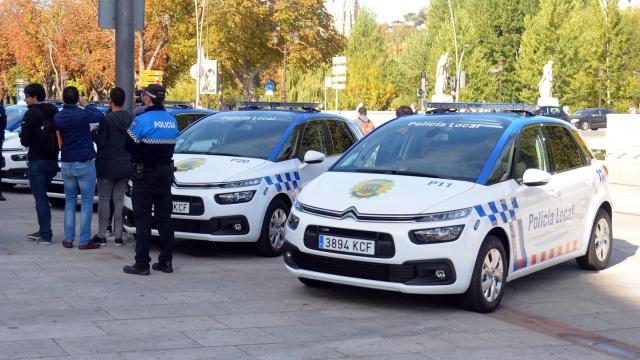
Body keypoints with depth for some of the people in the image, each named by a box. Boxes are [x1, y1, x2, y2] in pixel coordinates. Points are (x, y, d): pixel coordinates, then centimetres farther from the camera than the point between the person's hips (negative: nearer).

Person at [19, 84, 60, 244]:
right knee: (42, 196, 18)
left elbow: (25, 140, -10)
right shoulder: (54, 112, 4)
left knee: (40, 198, -2)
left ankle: (46, 235, -4)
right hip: (52, 160, 6)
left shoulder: (31, 114, -12)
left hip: (37, 161, -6)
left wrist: (22, 136, 9)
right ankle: (44, 231, 21)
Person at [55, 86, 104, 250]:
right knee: (86, 202, 2)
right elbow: (100, 116, 1)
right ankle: (84, 241, 1)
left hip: (66, 164, 5)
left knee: (70, 201, 14)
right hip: (85, 164, -5)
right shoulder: (82, 114, -15)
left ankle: (68, 239, 12)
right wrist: (86, 105, 11)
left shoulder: (58, 117, 1)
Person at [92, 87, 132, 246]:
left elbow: (100, 142, -15)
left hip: (107, 166, -5)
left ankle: (102, 235, 6)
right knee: (119, 200, 10)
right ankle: (118, 235, 11)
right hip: (125, 166, 5)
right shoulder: (131, 118, 1)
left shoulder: (107, 119, -16)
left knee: (104, 200, 4)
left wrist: (92, 135, 4)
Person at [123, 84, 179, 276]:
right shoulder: (172, 120, 5)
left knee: (143, 219, -3)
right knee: (164, 218, 10)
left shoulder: (142, 120, -15)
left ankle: (142, 264, -3)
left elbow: (129, 145, -9)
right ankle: (166, 261, 14)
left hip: (144, 175, -6)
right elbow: (170, 146, 10)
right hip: (165, 174, 6)